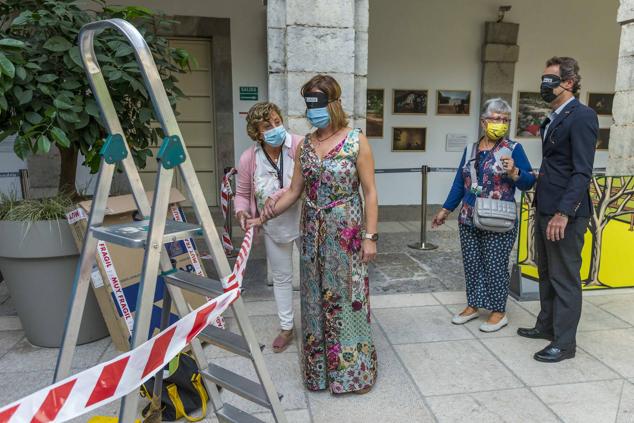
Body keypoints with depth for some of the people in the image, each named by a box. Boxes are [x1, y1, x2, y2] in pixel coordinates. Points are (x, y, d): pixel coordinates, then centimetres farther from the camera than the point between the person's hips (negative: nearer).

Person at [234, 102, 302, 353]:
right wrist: (242, 210, -17)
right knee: (281, 277, 17)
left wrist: (279, 195, -34)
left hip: (302, 221, -2)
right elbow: (242, 193, 2)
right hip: (273, 227, 3)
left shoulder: (300, 146, -21)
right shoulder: (248, 158, -11)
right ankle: (286, 328, 35)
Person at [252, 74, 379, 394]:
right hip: (313, 233, 5)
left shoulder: (356, 141, -7)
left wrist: (370, 236, -11)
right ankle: (319, 368, 30)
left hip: (346, 232, -4)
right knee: (316, 298, 12)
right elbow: (294, 191, 7)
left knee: (347, 296, 5)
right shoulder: (304, 145, 5)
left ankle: (353, 371, 24)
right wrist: (265, 215, -6)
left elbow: (369, 192, -7)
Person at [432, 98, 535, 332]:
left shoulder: (513, 148, -4)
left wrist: (513, 172, -25)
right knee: (471, 264, 11)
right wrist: (445, 210, 13)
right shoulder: (471, 149, 9)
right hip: (468, 220, 5)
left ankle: (499, 312, 17)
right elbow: (459, 182, 13)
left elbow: (528, 183, -6)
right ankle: (473, 305, 27)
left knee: (495, 266, 2)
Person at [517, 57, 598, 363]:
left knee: (565, 278, 2)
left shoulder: (581, 116, -13)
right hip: (545, 208, 9)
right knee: (546, 273, 19)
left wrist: (563, 213, -25)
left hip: (565, 212, -9)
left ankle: (564, 342, 14)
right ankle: (546, 325, 34)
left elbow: (582, 171, -20)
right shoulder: (554, 118, 15)